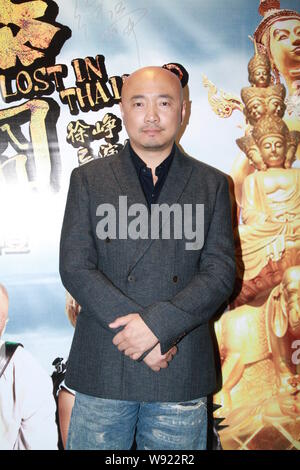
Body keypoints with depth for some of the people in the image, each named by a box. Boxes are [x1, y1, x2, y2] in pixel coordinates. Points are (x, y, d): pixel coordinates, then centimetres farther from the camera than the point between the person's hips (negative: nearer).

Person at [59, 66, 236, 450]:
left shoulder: (212, 184, 6)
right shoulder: (88, 179, 5)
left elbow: (221, 271, -2)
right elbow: (75, 267, -4)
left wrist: (158, 323, -16)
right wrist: (135, 330, -14)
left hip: (181, 374, 1)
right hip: (103, 371, 0)